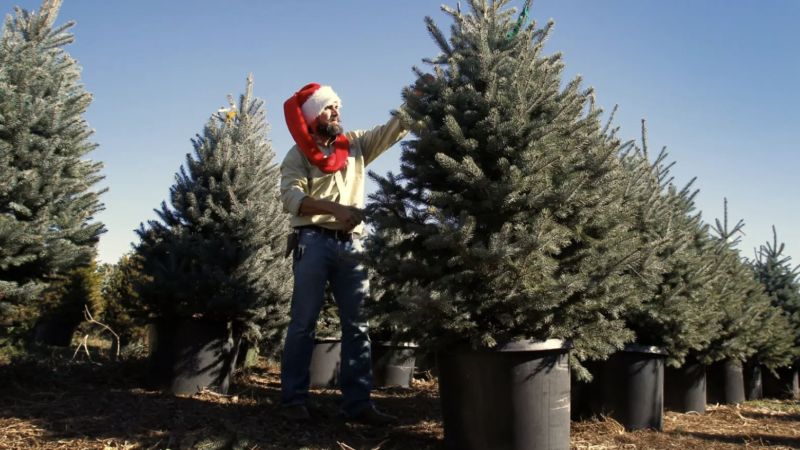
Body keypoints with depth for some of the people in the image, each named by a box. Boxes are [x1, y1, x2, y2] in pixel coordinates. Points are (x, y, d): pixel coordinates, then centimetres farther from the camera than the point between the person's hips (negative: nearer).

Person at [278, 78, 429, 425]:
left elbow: (394, 128, 15)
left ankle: (358, 403, 7)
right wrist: (335, 208, -26)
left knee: (357, 325, 3)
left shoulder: (356, 144, 15)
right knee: (304, 323, -1)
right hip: (314, 241, -4)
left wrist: (418, 94, 1)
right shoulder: (299, 154, 3)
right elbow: (291, 197, -12)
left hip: (351, 244, 4)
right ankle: (294, 400, 7)